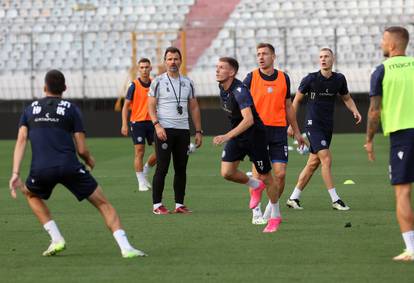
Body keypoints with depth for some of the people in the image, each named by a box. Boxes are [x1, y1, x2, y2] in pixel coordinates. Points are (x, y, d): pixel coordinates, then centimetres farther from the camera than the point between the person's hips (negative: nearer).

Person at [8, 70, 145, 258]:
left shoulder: (30, 109, 18)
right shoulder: (71, 109, 11)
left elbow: (21, 141, 6)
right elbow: (82, 150, 6)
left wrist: (15, 174, 2)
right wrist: (90, 161, 28)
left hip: (41, 169, 2)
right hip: (69, 166, -2)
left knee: (31, 194, 35)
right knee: (103, 204, 7)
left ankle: (56, 239, 22)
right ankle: (125, 248, -9)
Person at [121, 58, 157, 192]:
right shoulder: (134, 85, -6)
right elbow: (126, 106, -5)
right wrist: (124, 125, -13)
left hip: (151, 121, 4)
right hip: (137, 122, -4)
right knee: (139, 152, -5)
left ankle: (144, 172, 23)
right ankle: (141, 183, 1)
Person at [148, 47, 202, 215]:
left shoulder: (187, 82, 12)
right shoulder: (158, 81, -1)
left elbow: (194, 108, 15)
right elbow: (151, 106, -4)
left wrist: (198, 131, 9)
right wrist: (157, 125, -18)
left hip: (183, 130, 4)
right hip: (164, 130, -4)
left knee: (181, 169, 5)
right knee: (162, 168, -6)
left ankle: (179, 204, 11)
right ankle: (157, 204, 0)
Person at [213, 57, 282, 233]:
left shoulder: (240, 91, -27)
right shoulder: (223, 89, -1)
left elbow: (248, 119, -37)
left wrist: (227, 136, -44)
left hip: (254, 134, -7)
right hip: (236, 136, 7)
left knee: (266, 177, 3)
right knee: (227, 172, -7)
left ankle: (275, 216, 19)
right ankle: (255, 185, 21)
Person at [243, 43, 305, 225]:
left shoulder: (283, 78, 9)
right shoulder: (251, 78, 0)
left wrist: (296, 132, 21)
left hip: (279, 130, 3)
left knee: (280, 174, -3)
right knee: (258, 173, -6)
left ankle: (272, 210, 14)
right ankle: (256, 213, 4)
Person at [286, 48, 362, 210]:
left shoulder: (339, 79, 2)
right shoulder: (311, 79, -9)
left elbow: (346, 98, 18)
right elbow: (297, 99, 2)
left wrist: (355, 111, -2)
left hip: (328, 126, 5)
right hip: (313, 125, -5)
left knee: (313, 163, 8)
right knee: (326, 159, -16)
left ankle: (294, 198, 18)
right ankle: (335, 200, -13)